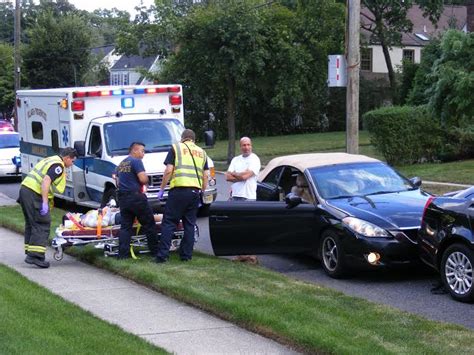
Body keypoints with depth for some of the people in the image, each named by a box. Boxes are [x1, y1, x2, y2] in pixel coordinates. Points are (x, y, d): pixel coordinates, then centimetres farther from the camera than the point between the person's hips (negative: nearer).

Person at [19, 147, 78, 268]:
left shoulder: (50, 160, 23)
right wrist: (45, 202, -23)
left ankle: (30, 254, 21)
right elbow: (46, 181, -21)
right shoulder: (58, 165, -8)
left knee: (31, 223, 17)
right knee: (42, 224, -9)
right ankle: (36, 256, -15)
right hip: (35, 194, -10)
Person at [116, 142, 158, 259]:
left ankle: (123, 254, -2)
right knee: (149, 224, 3)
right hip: (135, 196, -8)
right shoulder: (136, 161, -9)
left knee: (125, 226, 4)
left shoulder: (121, 164, 18)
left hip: (122, 198, 8)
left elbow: (118, 182, 24)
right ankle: (155, 251, 6)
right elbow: (143, 179, -18)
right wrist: (146, 178, 2)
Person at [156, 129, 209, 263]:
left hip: (179, 190, -4)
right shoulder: (201, 152, 20)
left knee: (169, 223, -2)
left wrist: (162, 189, 5)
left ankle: (162, 255, -8)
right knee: (190, 225, 10)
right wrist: (202, 193, 22)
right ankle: (186, 255, 10)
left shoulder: (176, 148, 7)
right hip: (195, 191, 4)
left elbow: (168, 171, -2)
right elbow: (205, 176, 15)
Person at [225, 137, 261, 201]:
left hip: (248, 196, -6)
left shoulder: (255, 159, -4)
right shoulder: (235, 159, 14)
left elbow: (245, 175, -16)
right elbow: (228, 177, 4)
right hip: (234, 196, 6)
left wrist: (233, 174, 1)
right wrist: (240, 178, -10)